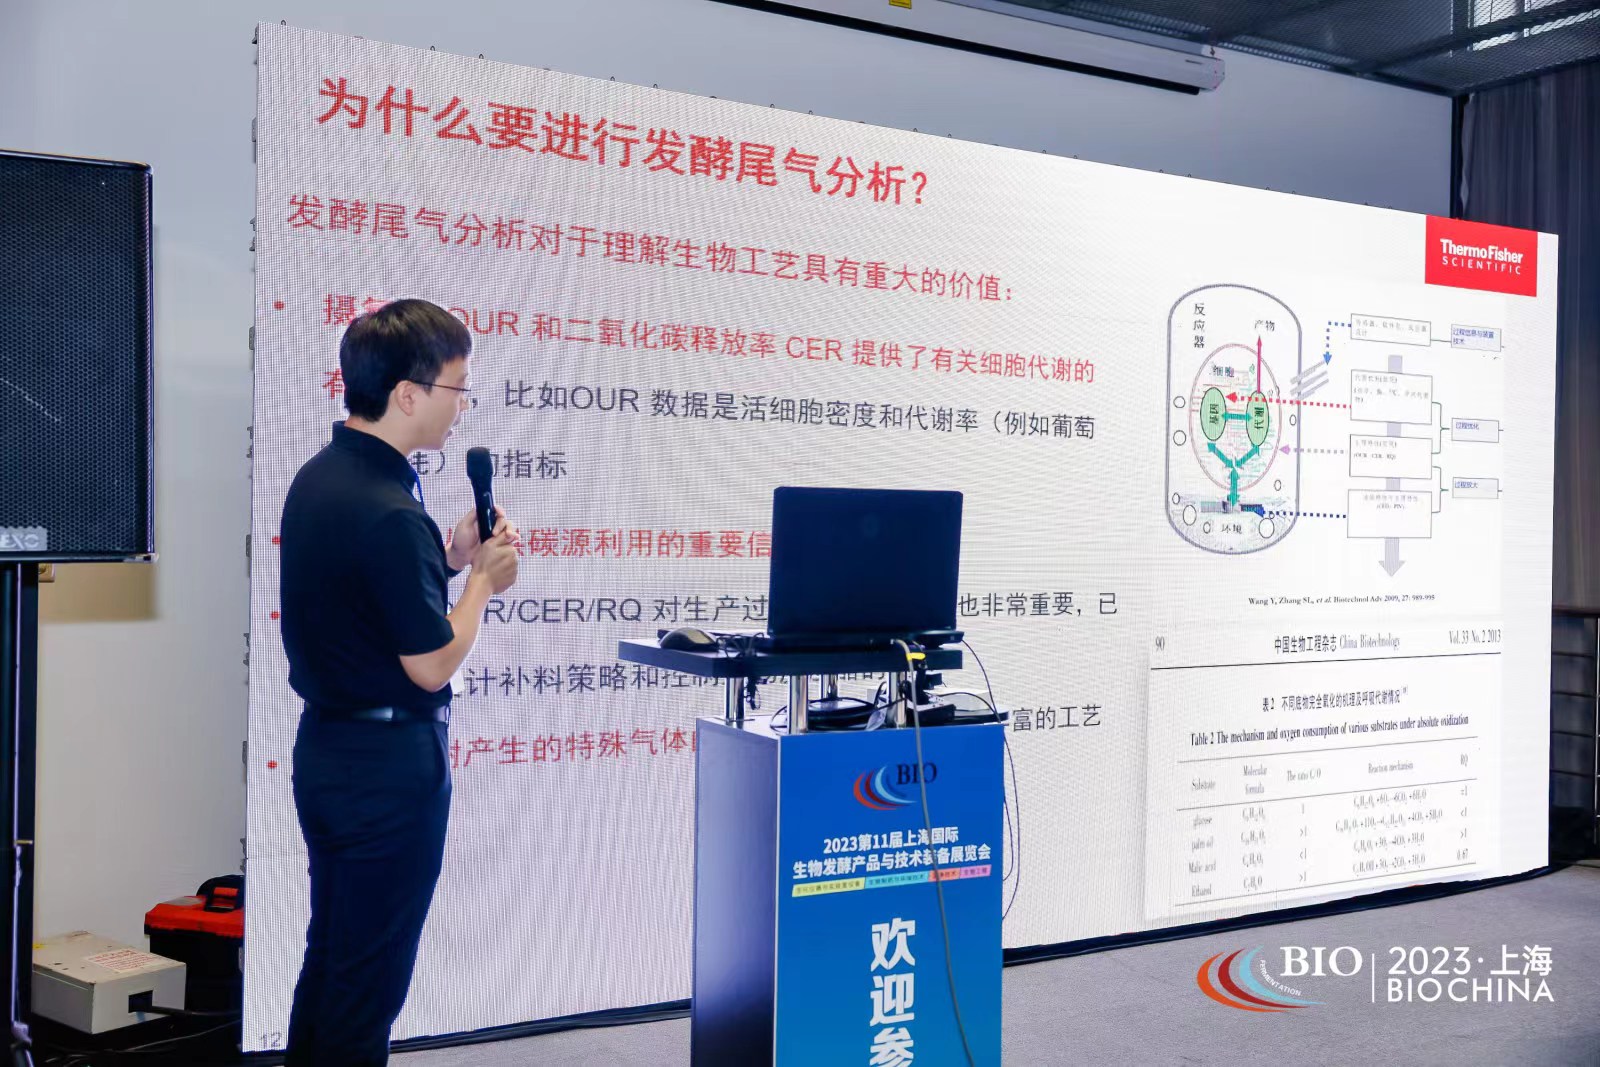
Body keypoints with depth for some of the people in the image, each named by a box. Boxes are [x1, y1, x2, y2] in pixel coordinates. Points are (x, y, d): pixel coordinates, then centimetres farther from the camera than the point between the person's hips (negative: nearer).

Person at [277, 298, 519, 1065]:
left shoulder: (317, 478, 5)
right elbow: (432, 666, -20)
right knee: (368, 982, 4)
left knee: (327, 958, 20)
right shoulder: (389, 513, -24)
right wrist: (483, 581, -6)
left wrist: (448, 557, 6)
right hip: (388, 764, -9)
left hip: (323, 747, 9)